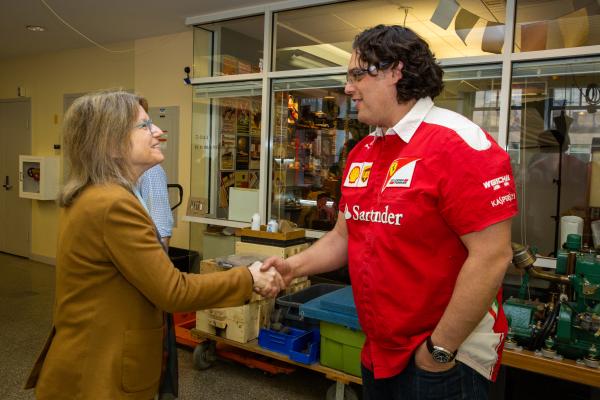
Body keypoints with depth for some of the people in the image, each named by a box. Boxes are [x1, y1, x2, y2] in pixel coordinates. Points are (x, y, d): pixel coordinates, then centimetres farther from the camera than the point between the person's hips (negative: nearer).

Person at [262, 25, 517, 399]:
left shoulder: (459, 143, -18)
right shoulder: (361, 153, 5)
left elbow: (492, 257, -22)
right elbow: (344, 236, 12)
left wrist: (440, 349, -17)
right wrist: (293, 266, -3)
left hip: (446, 358, -7)